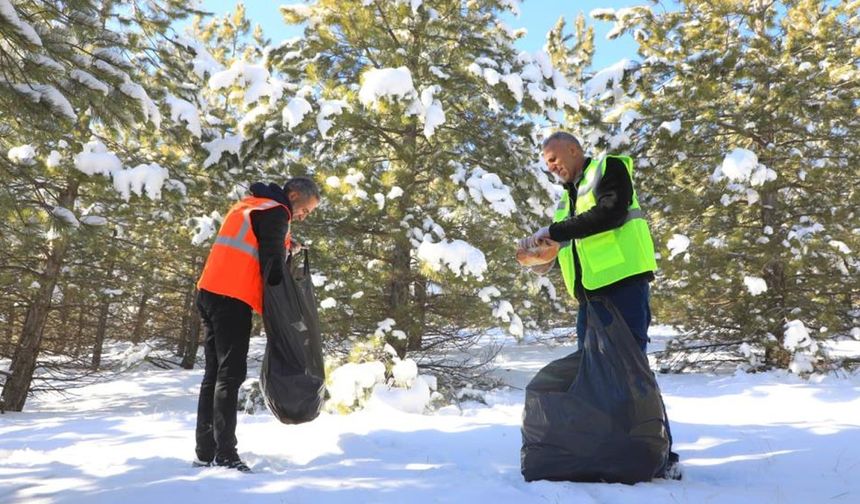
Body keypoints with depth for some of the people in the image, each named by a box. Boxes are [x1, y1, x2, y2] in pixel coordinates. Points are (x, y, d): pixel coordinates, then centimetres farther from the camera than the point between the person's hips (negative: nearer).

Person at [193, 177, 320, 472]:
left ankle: (206, 452, 14)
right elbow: (271, 265, -10)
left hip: (210, 293, 9)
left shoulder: (250, 205, 23)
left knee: (215, 373, 10)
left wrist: (283, 247, 13)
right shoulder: (276, 212, -6)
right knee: (231, 373, -8)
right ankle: (225, 454, -7)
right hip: (232, 298, -9)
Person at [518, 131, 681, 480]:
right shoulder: (567, 198, 24)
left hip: (624, 286, -8)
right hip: (589, 297, 8)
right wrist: (549, 259, 5)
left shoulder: (609, 168, 2)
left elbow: (611, 213, -16)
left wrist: (553, 231, -16)